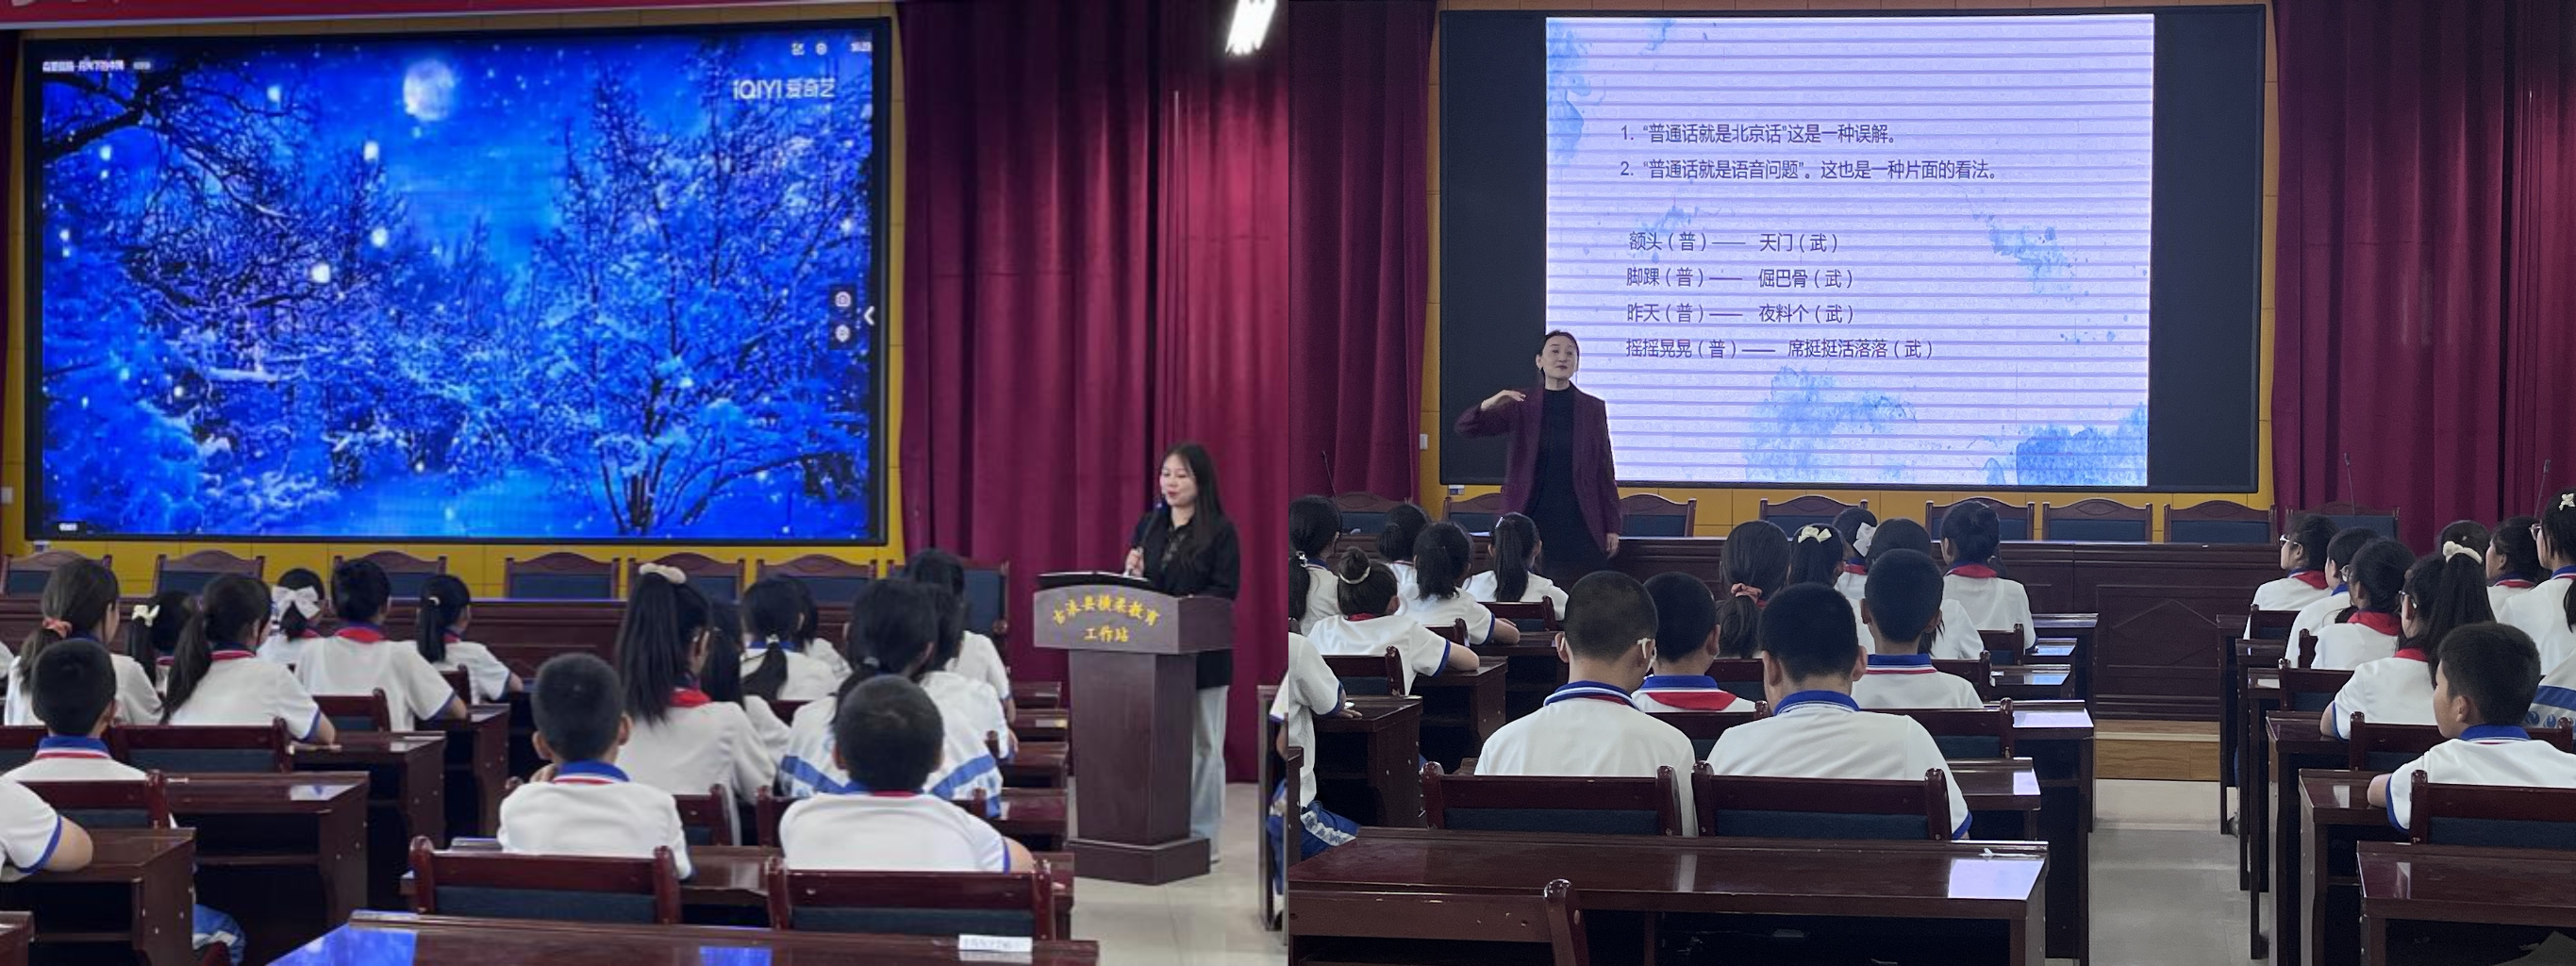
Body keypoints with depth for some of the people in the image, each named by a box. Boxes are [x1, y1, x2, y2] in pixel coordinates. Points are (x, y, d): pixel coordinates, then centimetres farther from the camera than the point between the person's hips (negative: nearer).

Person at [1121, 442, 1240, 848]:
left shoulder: (1220, 531, -5)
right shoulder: (1148, 526, 11)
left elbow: (1225, 592, -11)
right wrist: (1133, 575, -6)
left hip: (1202, 651, -5)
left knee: (1202, 744, 3)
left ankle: (1202, 836, 8)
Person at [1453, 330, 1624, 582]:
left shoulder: (1593, 408, 6)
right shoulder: (1520, 404, 4)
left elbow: (1605, 470, 7)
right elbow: (1465, 428, -4)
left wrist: (1612, 526, 2)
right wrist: (1490, 404, -25)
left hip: (1580, 523, 0)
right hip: (1531, 519, 0)